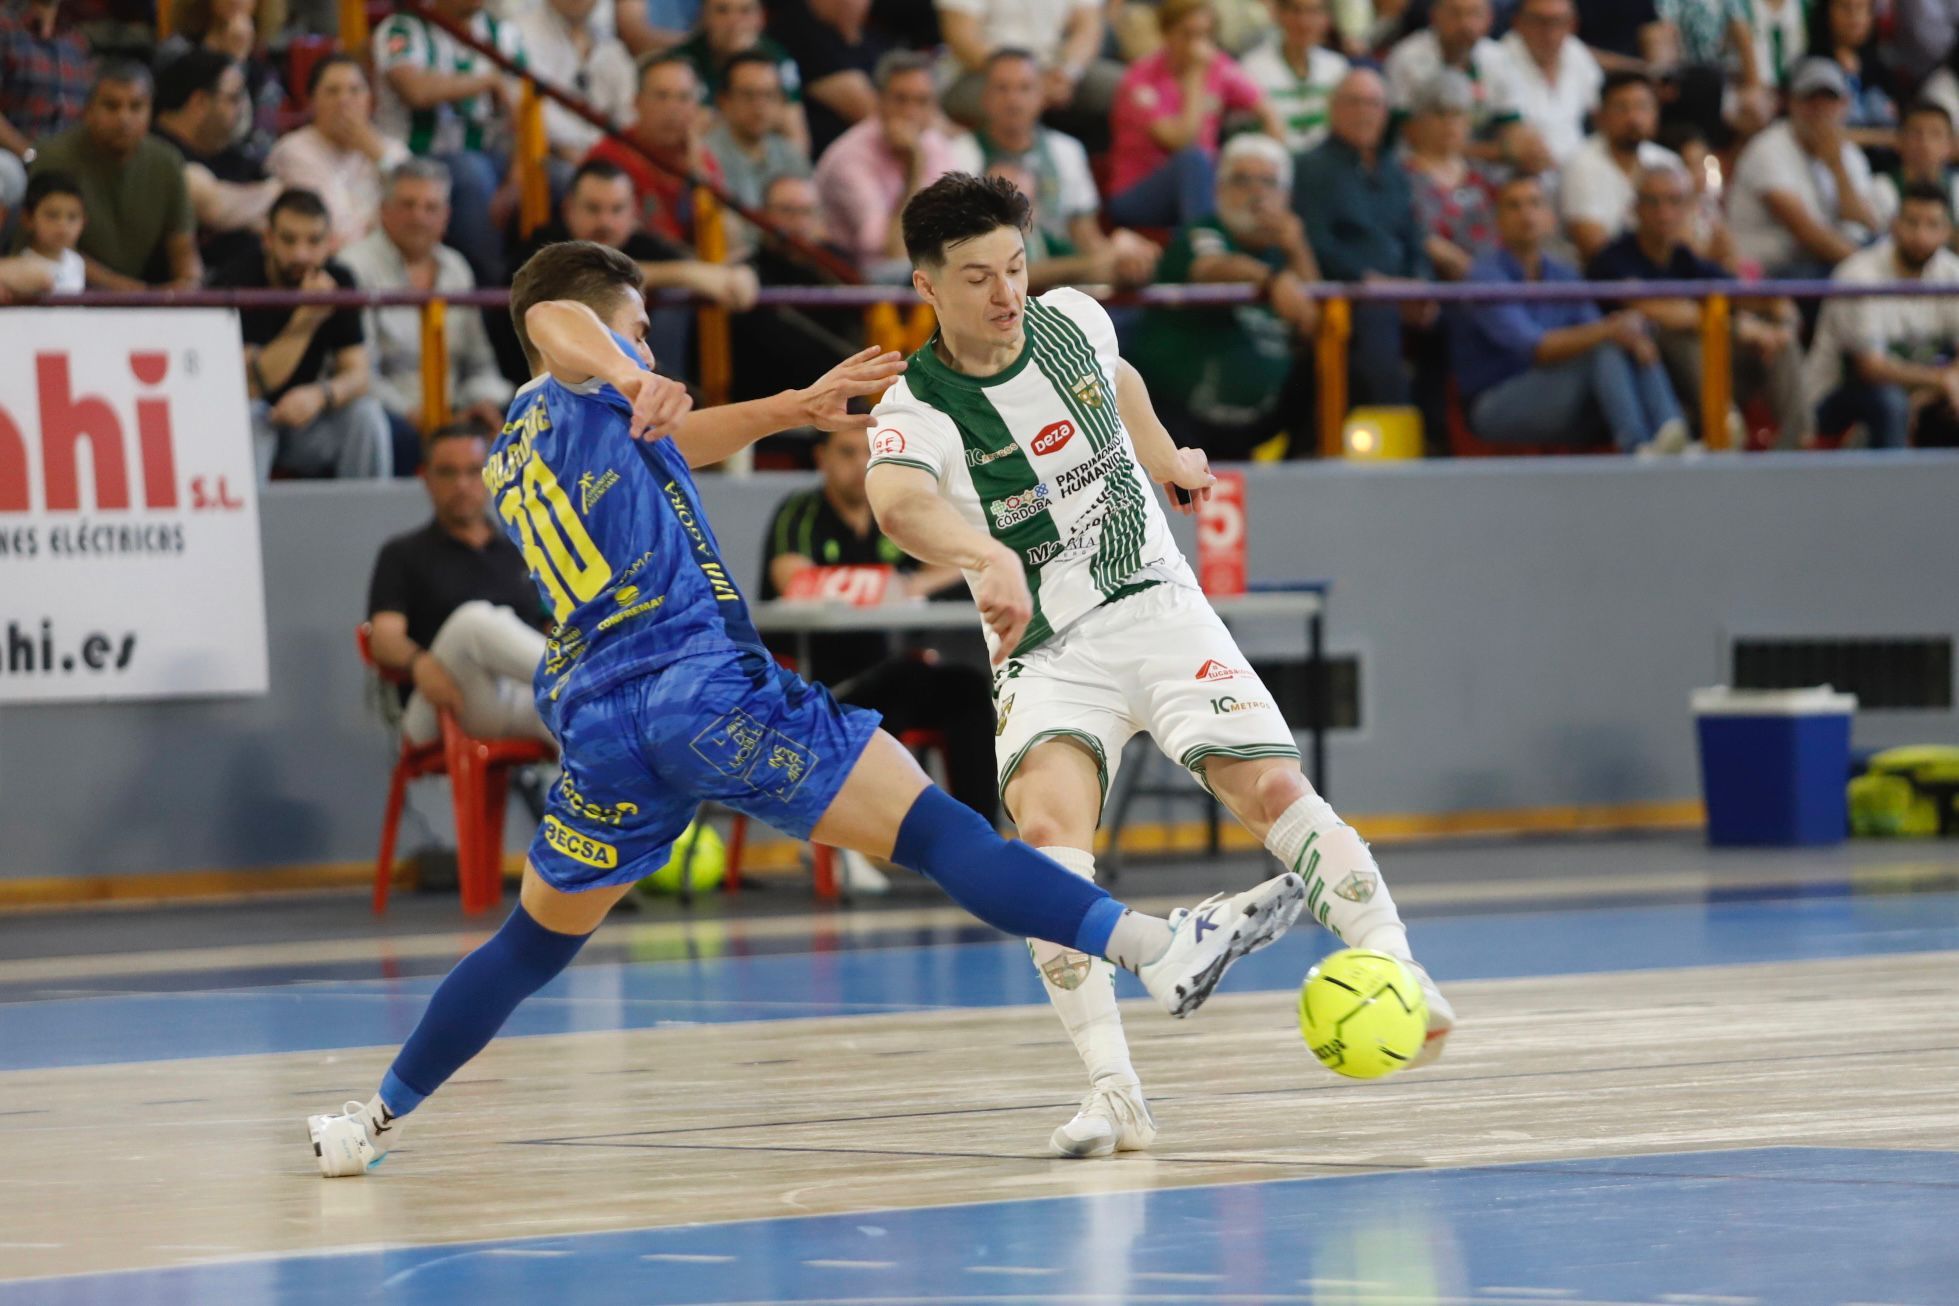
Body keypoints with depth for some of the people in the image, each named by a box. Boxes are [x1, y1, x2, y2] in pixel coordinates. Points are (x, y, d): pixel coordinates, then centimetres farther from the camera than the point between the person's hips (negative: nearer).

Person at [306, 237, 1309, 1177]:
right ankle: (1160, 948, -25)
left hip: (597, 720, 7)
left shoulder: (506, 467, 27)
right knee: (933, 828, -14)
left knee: (534, 942, 24)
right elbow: (554, 316, -18)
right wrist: (629, 377, -35)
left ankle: (378, 1116, 27)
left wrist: (794, 407, 45)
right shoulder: (582, 389, 7)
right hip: (710, 688, -7)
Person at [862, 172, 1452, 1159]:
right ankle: (1113, 1094, -32)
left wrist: (1168, 459, 42)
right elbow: (899, 499, -40)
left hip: (1159, 609, 3)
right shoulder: (915, 411, -16)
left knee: (1274, 792, -18)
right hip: (1045, 654, -3)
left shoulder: (1072, 321, 0)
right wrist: (985, 555, -60)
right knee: (1046, 824, -28)